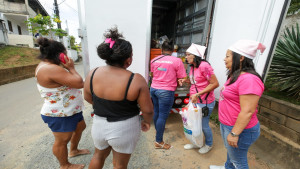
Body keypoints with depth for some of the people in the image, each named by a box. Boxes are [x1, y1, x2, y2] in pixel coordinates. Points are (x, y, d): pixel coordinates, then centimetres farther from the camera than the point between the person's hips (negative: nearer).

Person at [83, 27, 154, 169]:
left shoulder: (92, 74, -11)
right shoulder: (136, 80, -25)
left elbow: (88, 98, 4)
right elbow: (148, 110, -17)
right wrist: (147, 122, 4)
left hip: (99, 124, 4)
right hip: (125, 128, -3)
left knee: (99, 155, 33)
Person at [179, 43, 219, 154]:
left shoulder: (204, 66, -22)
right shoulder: (193, 67, 5)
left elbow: (215, 83, -21)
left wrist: (198, 94, -24)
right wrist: (185, 80, 2)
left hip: (205, 102, -8)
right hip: (194, 101, 8)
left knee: (204, 125, 10)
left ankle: (209, 145, 40)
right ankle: (196, 143, 42)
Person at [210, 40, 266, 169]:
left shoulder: (248, 79, -26)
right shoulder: (236, 75, 6)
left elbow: (247, 112, -28)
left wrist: (234, 134, -23)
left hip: (239, 129, -9)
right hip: (226, 125, 9)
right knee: (230, 151, 30)